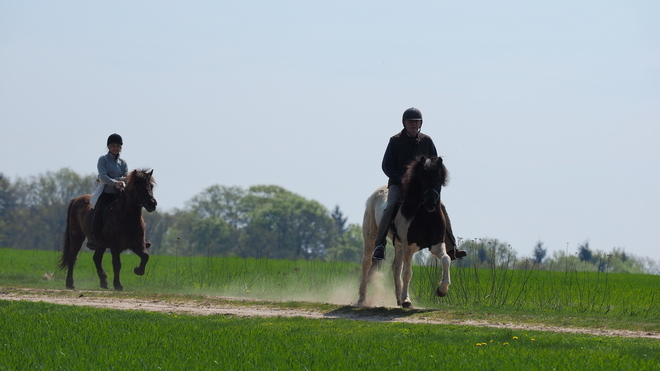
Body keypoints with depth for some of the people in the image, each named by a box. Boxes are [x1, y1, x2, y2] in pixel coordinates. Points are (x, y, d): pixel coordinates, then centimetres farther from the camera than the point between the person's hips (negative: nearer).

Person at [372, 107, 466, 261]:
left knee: (440, 207, -14)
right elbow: (386, 166, -1)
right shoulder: (395, 141, 0)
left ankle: (452, 248, -12)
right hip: (398, 183, -2)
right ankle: (379, 245, -30)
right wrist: (401, 180, -15)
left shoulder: (426, 141, 7)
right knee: (390, 206, -30)